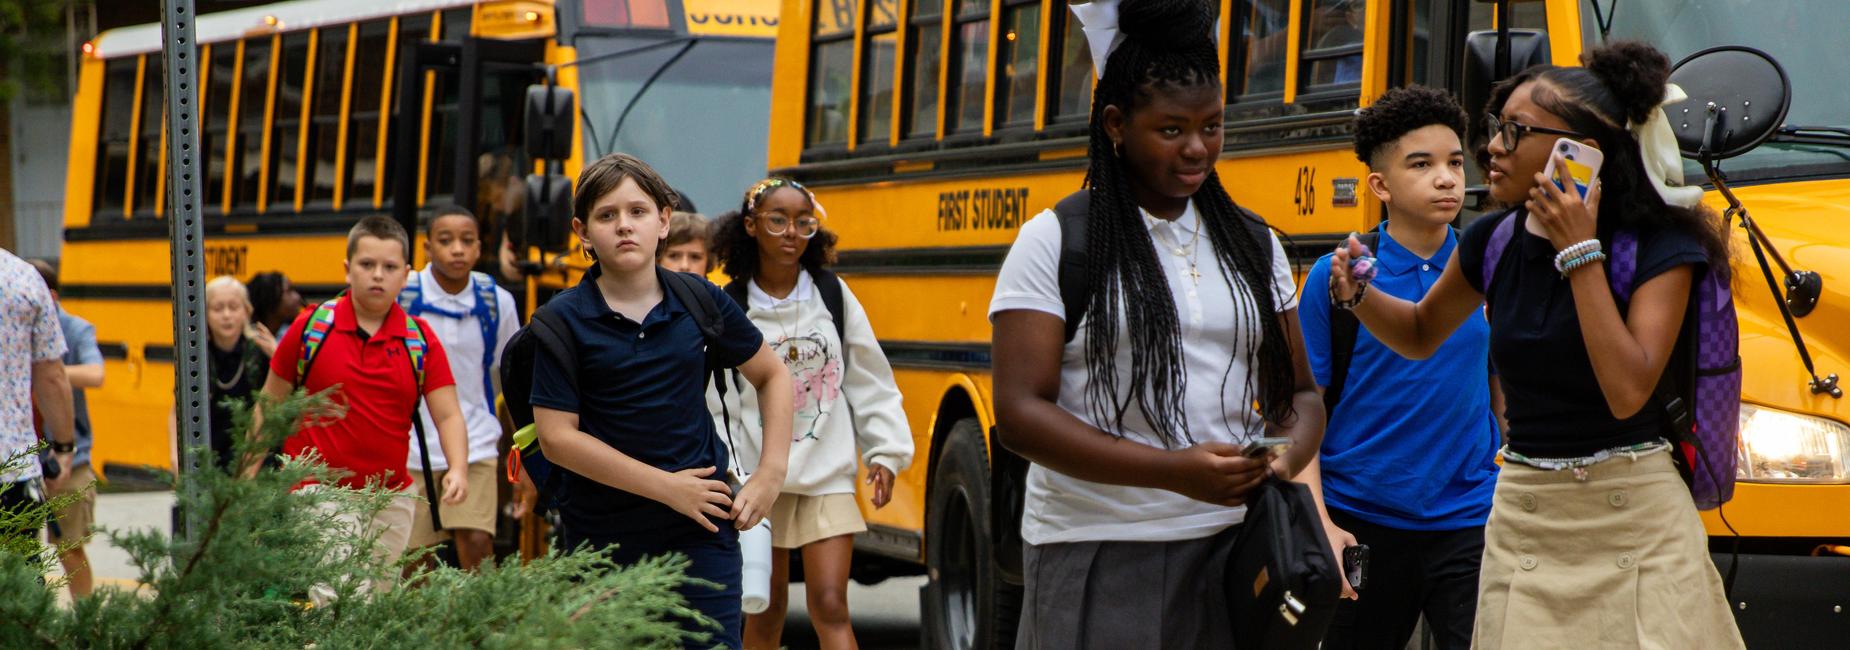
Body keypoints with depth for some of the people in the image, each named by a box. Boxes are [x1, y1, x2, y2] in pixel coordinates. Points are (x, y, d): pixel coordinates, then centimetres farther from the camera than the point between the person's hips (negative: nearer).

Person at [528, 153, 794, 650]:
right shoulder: (564, 321, -6)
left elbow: (772, 376, 16)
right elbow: (556, 437, -12)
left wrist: (770, 474, 4)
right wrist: (666, 487, -13)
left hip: (701, 525, 1)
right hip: (602, 532, -1)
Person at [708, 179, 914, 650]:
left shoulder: (834, 296, 1)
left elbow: (870, 382, 6)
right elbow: (713, 404, -2)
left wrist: (886, 451, 0)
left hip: (828, 478, 0)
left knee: (830, 606, -10)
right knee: (765, 610, 9)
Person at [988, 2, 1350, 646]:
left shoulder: (1254, 246, 13)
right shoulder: (1052, 243, -2)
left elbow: (1298, 393, 18)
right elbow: (1020, 411, -10)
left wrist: (1291, 455, -7)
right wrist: (1173, 471, -20)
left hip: (1230, 548, 4)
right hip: (1095, 562, -4)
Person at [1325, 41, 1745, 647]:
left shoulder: (1658, 245, -9)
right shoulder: (1494, 243, 5)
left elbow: (1628, 390, -22)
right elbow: (1421, 334, 23)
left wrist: (1580, 254, -20)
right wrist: (1360, 296, 1)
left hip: (1633, 521, -4)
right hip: (1525, 522, 4)